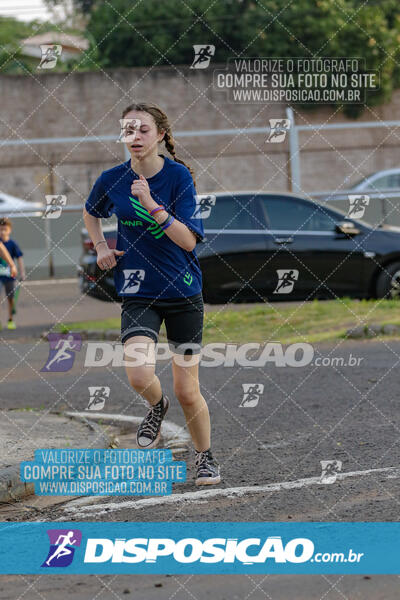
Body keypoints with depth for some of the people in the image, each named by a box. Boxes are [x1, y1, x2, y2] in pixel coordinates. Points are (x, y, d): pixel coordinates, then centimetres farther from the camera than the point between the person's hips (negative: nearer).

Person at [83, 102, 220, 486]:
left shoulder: (179, 176, -10)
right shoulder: (112, 179, -2)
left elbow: (189, 240, -18)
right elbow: (90, 213, 21)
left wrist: (152, 205, -27)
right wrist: (101, 247, 6)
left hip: (183, 294, -1)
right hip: (138, 293, 1)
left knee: (187, 391, 3)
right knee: (140, 375, -23)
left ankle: (205, 457, 30)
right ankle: (157, 407, 13)